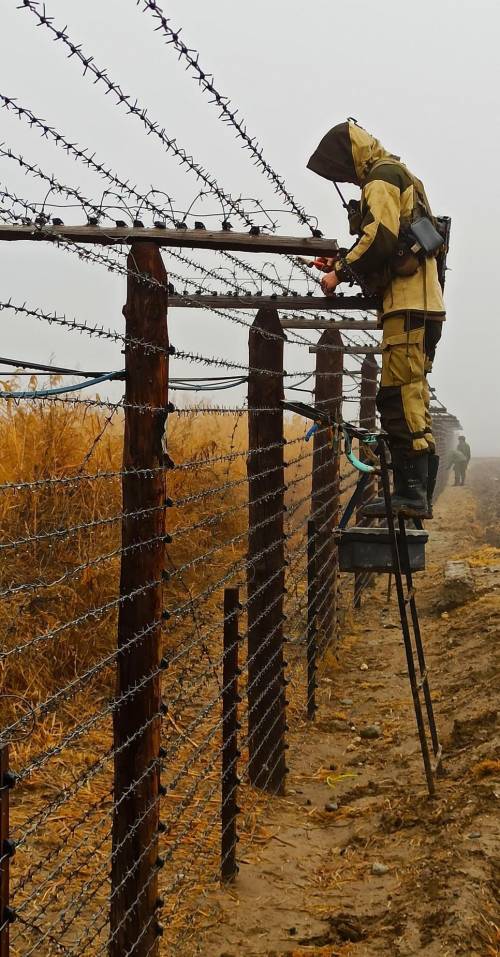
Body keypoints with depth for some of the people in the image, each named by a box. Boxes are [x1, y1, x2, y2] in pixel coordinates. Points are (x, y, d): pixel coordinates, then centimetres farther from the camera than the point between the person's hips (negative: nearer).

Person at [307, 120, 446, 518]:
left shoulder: (382, 177, -3)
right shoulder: (403, 178, 29)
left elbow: (380, 237, -18)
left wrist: (342, 271, -9)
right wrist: (345, 263, 16)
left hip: (407, 304, -11)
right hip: (422, 302, 11)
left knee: (402, 395, -14)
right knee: (410, 398, 10)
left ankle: (411, 493, -18)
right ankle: (418, 492, 10)